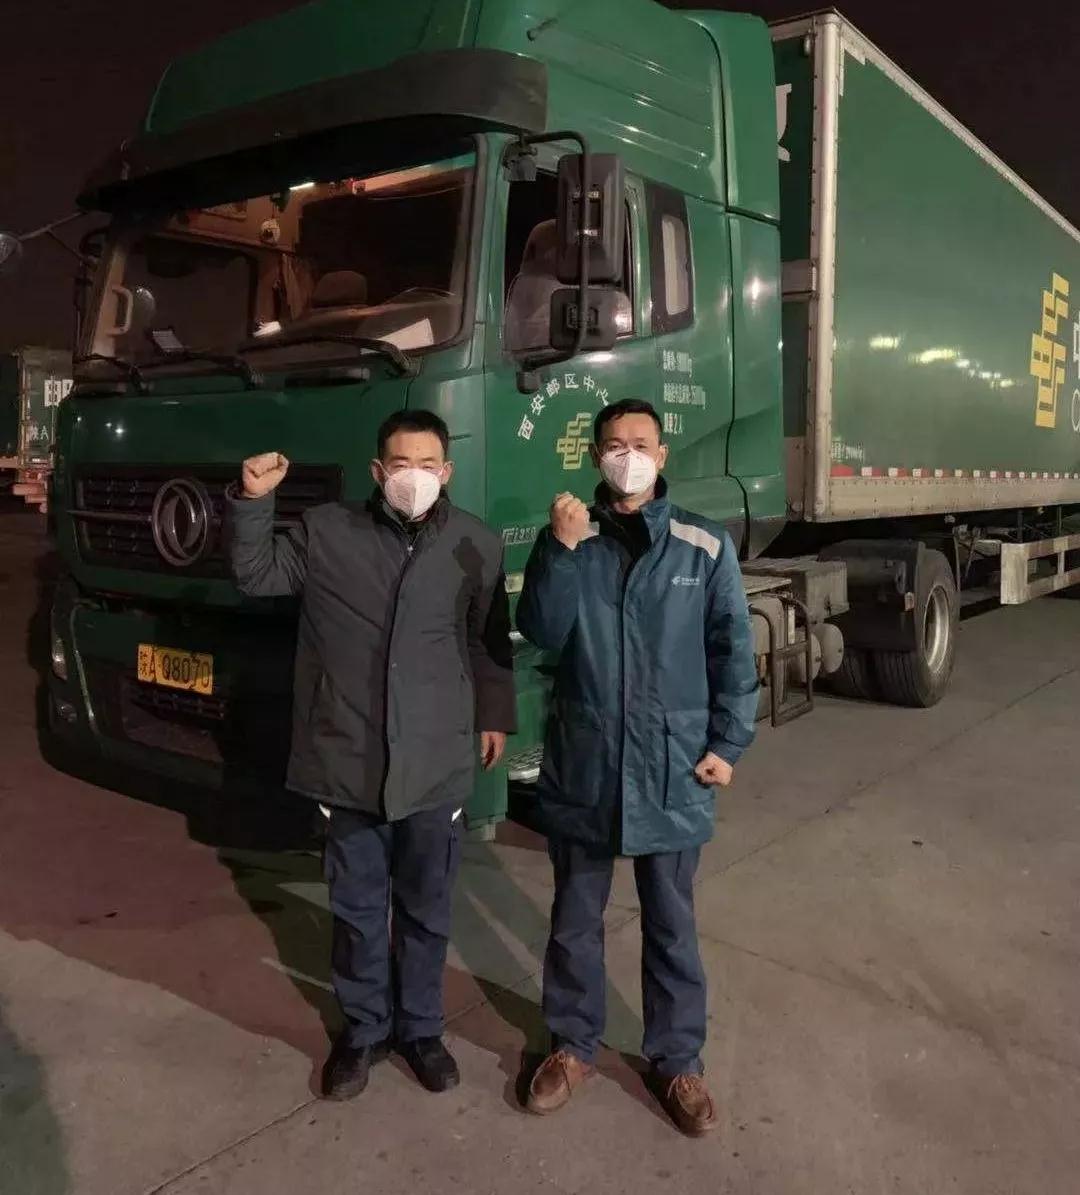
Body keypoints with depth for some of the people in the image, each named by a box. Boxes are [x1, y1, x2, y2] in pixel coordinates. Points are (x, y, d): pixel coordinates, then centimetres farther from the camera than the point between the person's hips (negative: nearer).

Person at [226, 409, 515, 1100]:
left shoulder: (477, 545, -1)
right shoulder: (329, 533, -3)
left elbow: (489, 641, 7)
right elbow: (256, 575, 5)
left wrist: (496, 717, 9)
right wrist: (254, 501, -8)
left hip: (435, 762, 0)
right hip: (351, 759, 0)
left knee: (426, 909, 16)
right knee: (358, 908, 15)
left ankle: (421, 1028, 37)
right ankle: (364, 1029, 36)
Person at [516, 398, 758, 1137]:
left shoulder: (706, 545, -2)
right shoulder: (568, 538, 2)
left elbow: (733, 651, 0)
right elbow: (541, 634, -10)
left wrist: (727, 744, -3)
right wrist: (561, 550, -20)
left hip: (672, 769, -1)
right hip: (582, 764, 1)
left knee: (672, 924, 13)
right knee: (576, 919, 15)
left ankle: (678, 1060, 31)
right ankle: (574, 1046, 35)